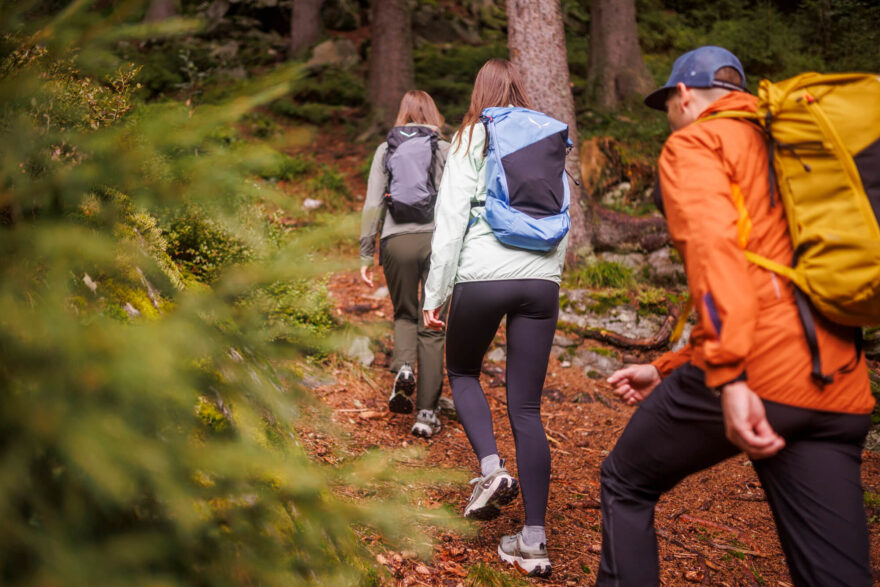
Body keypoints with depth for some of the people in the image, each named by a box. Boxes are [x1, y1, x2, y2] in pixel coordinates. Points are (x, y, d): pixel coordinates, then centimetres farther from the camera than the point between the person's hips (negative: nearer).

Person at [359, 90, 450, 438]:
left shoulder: (386, 150, 8)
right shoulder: (446, 150, 5)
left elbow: (373, 205, 2)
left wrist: (366, 255, 6)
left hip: (397, 240, 1)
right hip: (438, 239, -1)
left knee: (404, 314, 23)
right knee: (431, 327, 6)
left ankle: (403, 367, -5)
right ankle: (426, 413, 5)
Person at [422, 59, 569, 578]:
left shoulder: (472, 140, 3)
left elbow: (451, 220, -3)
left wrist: (435, 294, 0)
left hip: (483, 276, -3)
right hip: (541, 280, 3)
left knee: (463, 372, 23)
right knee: (527, 407, 5)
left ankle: (491, 467, 0)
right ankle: (534, 541, 4)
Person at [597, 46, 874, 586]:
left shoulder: (695, 142, 5)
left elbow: (712, 243, -16)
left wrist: (727, 376, -24)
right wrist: (669, 369, 30)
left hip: (752, 377, -7)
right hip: (842, 392, 7)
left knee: (626, 485, 17)